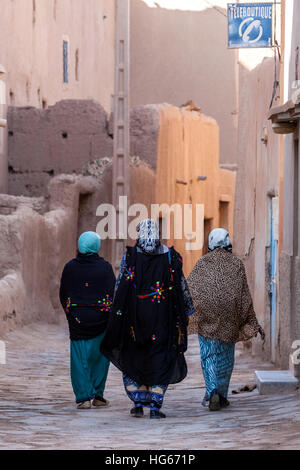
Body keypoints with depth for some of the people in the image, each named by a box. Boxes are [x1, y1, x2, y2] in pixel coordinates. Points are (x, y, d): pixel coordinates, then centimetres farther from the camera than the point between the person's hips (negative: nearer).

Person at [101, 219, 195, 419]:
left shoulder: (131, 255, -3)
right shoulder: (170, 256, 1)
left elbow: (121, 286, -5)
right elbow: (182, 286, 5)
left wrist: (117, 313, 0)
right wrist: (187, 311, 15)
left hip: (135, 315, 0)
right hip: (162, 317, 0)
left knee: (133, 358, 14)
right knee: (160, 359, 5)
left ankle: (138, 403, 8)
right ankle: (155, 406, -3)